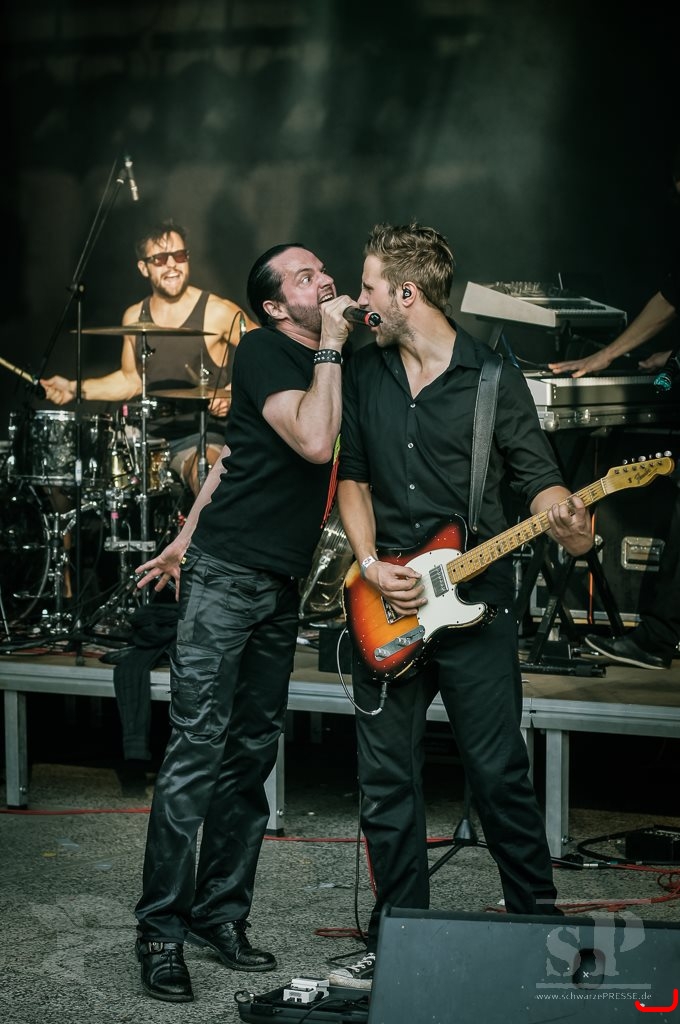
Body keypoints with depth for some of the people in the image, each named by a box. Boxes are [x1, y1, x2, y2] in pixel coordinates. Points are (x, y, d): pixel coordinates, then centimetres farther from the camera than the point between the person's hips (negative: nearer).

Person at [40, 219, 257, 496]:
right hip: (147, 433, 6)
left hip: (201, 434, -5)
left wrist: (234, 392, -17)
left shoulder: (218, 312, -7)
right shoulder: (134, 317, 10)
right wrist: (76, 389, 9)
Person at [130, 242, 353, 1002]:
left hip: (280, 588, 8)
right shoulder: (262, 349, -9)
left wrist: (187, 540, 18)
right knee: (197, 752, -9)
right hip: (226, 576, -8)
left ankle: (219, 913, 18)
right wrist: (330, 348, -16)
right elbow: (313, 442, -24)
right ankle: (160, 930, -3)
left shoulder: (326, 364, 14)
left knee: (252, 753, 10)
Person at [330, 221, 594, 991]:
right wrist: (370, 565, -2)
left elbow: (536, 473, -2)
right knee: (386, 784, 6)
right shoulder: (364, 373, 9)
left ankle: (538, 921, 17)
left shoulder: (492, 375, -3)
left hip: (474, 606, -3)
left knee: (501, 775, 0)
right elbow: (352, 476, 13)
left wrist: (563, 520, -25)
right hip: (384, 606, 4)